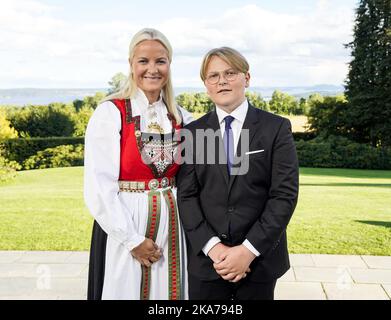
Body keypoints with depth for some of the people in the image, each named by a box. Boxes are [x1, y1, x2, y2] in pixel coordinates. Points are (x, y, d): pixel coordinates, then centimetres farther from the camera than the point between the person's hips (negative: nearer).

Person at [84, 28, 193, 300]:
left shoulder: (181, 117, 5)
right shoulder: (110, 113, -10)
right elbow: (99, 186, -13)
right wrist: (133, 240, -13)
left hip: (172, 223, 5)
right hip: (125, 225, -4)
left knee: (169, 290, 14)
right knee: (127, 290, 7)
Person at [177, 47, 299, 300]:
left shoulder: (277, 128, -1)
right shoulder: (193, 132, 5)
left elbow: (285, 194, -7)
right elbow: (186, 196, -1)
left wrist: (249, 250, -13)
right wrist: (213, 247, -13)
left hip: (260, 258, -1)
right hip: (205, 258, 1)